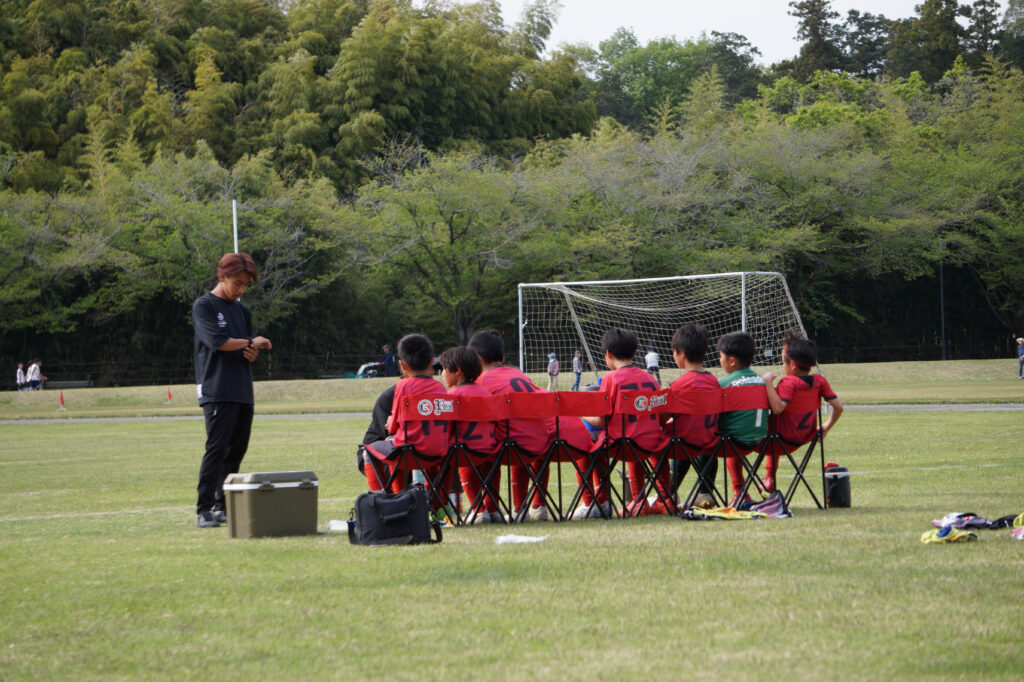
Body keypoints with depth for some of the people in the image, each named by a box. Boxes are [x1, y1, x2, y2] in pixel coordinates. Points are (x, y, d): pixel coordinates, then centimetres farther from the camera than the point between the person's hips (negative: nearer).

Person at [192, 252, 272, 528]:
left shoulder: (242, 311, 20)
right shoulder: (204, 306, -2)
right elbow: (217, 341, -14)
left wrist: (252, 355, -1)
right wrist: (250, 343, -2)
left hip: (243, 391, 7)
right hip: (217, 390, -7)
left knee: (237, 449, 6)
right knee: (216, 448, -13)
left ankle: (224, 505, 13)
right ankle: (204, 510, -13)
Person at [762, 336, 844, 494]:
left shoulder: (789, 382, -20)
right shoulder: (820, 381, -1)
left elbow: (777, 408, -34)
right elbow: (838, 407, 0)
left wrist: (768, 382, -28)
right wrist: (826, 427, 13)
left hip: (786, 436, -8)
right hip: (807, 436, 8)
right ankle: (769, 478, 39)